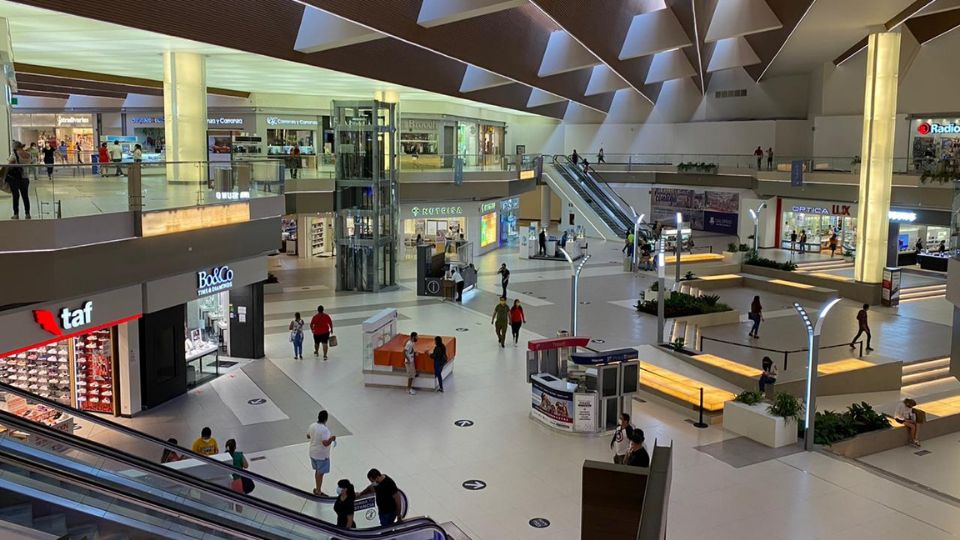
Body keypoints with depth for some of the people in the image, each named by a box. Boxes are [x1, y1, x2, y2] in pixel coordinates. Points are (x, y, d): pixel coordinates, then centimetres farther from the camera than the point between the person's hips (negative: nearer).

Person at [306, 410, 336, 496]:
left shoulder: (312, 425, -5)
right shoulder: (324, 429, -28)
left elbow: (308, 436, 11)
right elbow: (326, 443, -32)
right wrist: (332, 438, -21)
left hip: (313, 453, 7)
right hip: (322, 455, -7)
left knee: (317, 471, 22)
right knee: (320, 473, 8)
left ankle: (317, 489, 35)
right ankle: (318, 492, 19)